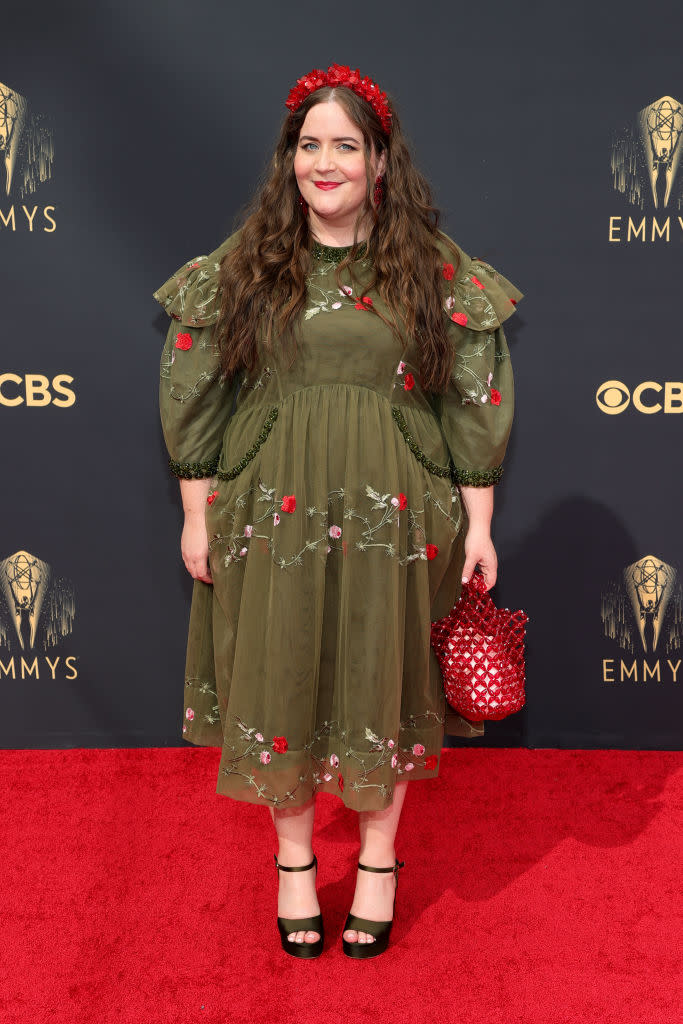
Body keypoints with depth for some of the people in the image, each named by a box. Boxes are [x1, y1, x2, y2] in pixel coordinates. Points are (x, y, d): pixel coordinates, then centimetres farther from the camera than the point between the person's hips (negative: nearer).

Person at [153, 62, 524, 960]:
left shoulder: (435, 268, 0)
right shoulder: (241, 265, 2)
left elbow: (475, 397, 1)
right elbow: (193, 393, 5)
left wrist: (479, 521, -2)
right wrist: (197, 514, 3)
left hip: (394, 515, 0)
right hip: (271, 513, 1)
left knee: (383, 680, 10)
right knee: (279, 683, 9)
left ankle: (379, 860, 32)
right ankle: (294, 860, 32)